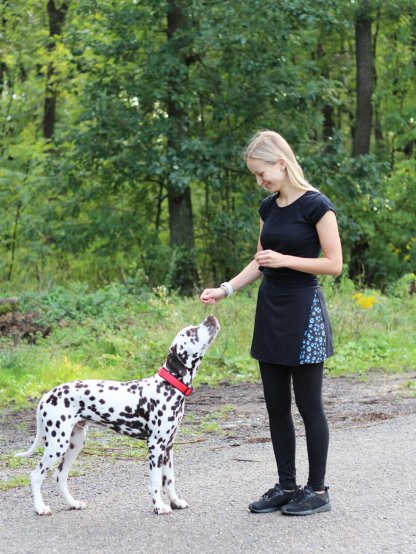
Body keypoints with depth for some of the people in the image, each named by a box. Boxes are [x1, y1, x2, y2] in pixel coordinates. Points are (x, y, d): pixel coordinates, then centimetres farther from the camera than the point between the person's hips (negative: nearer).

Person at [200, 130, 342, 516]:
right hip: (270, 308, 8)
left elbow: (334, 264, -13)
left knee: (308, 403, -1)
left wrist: (285, 259, -21)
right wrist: (225, 289, 6)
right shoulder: (268, 207, 9)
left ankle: (318, 490, 9)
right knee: (276, 404, 9)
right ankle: (286, 486, 18)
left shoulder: (315, 205, -13)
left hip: (303, 310, -8)